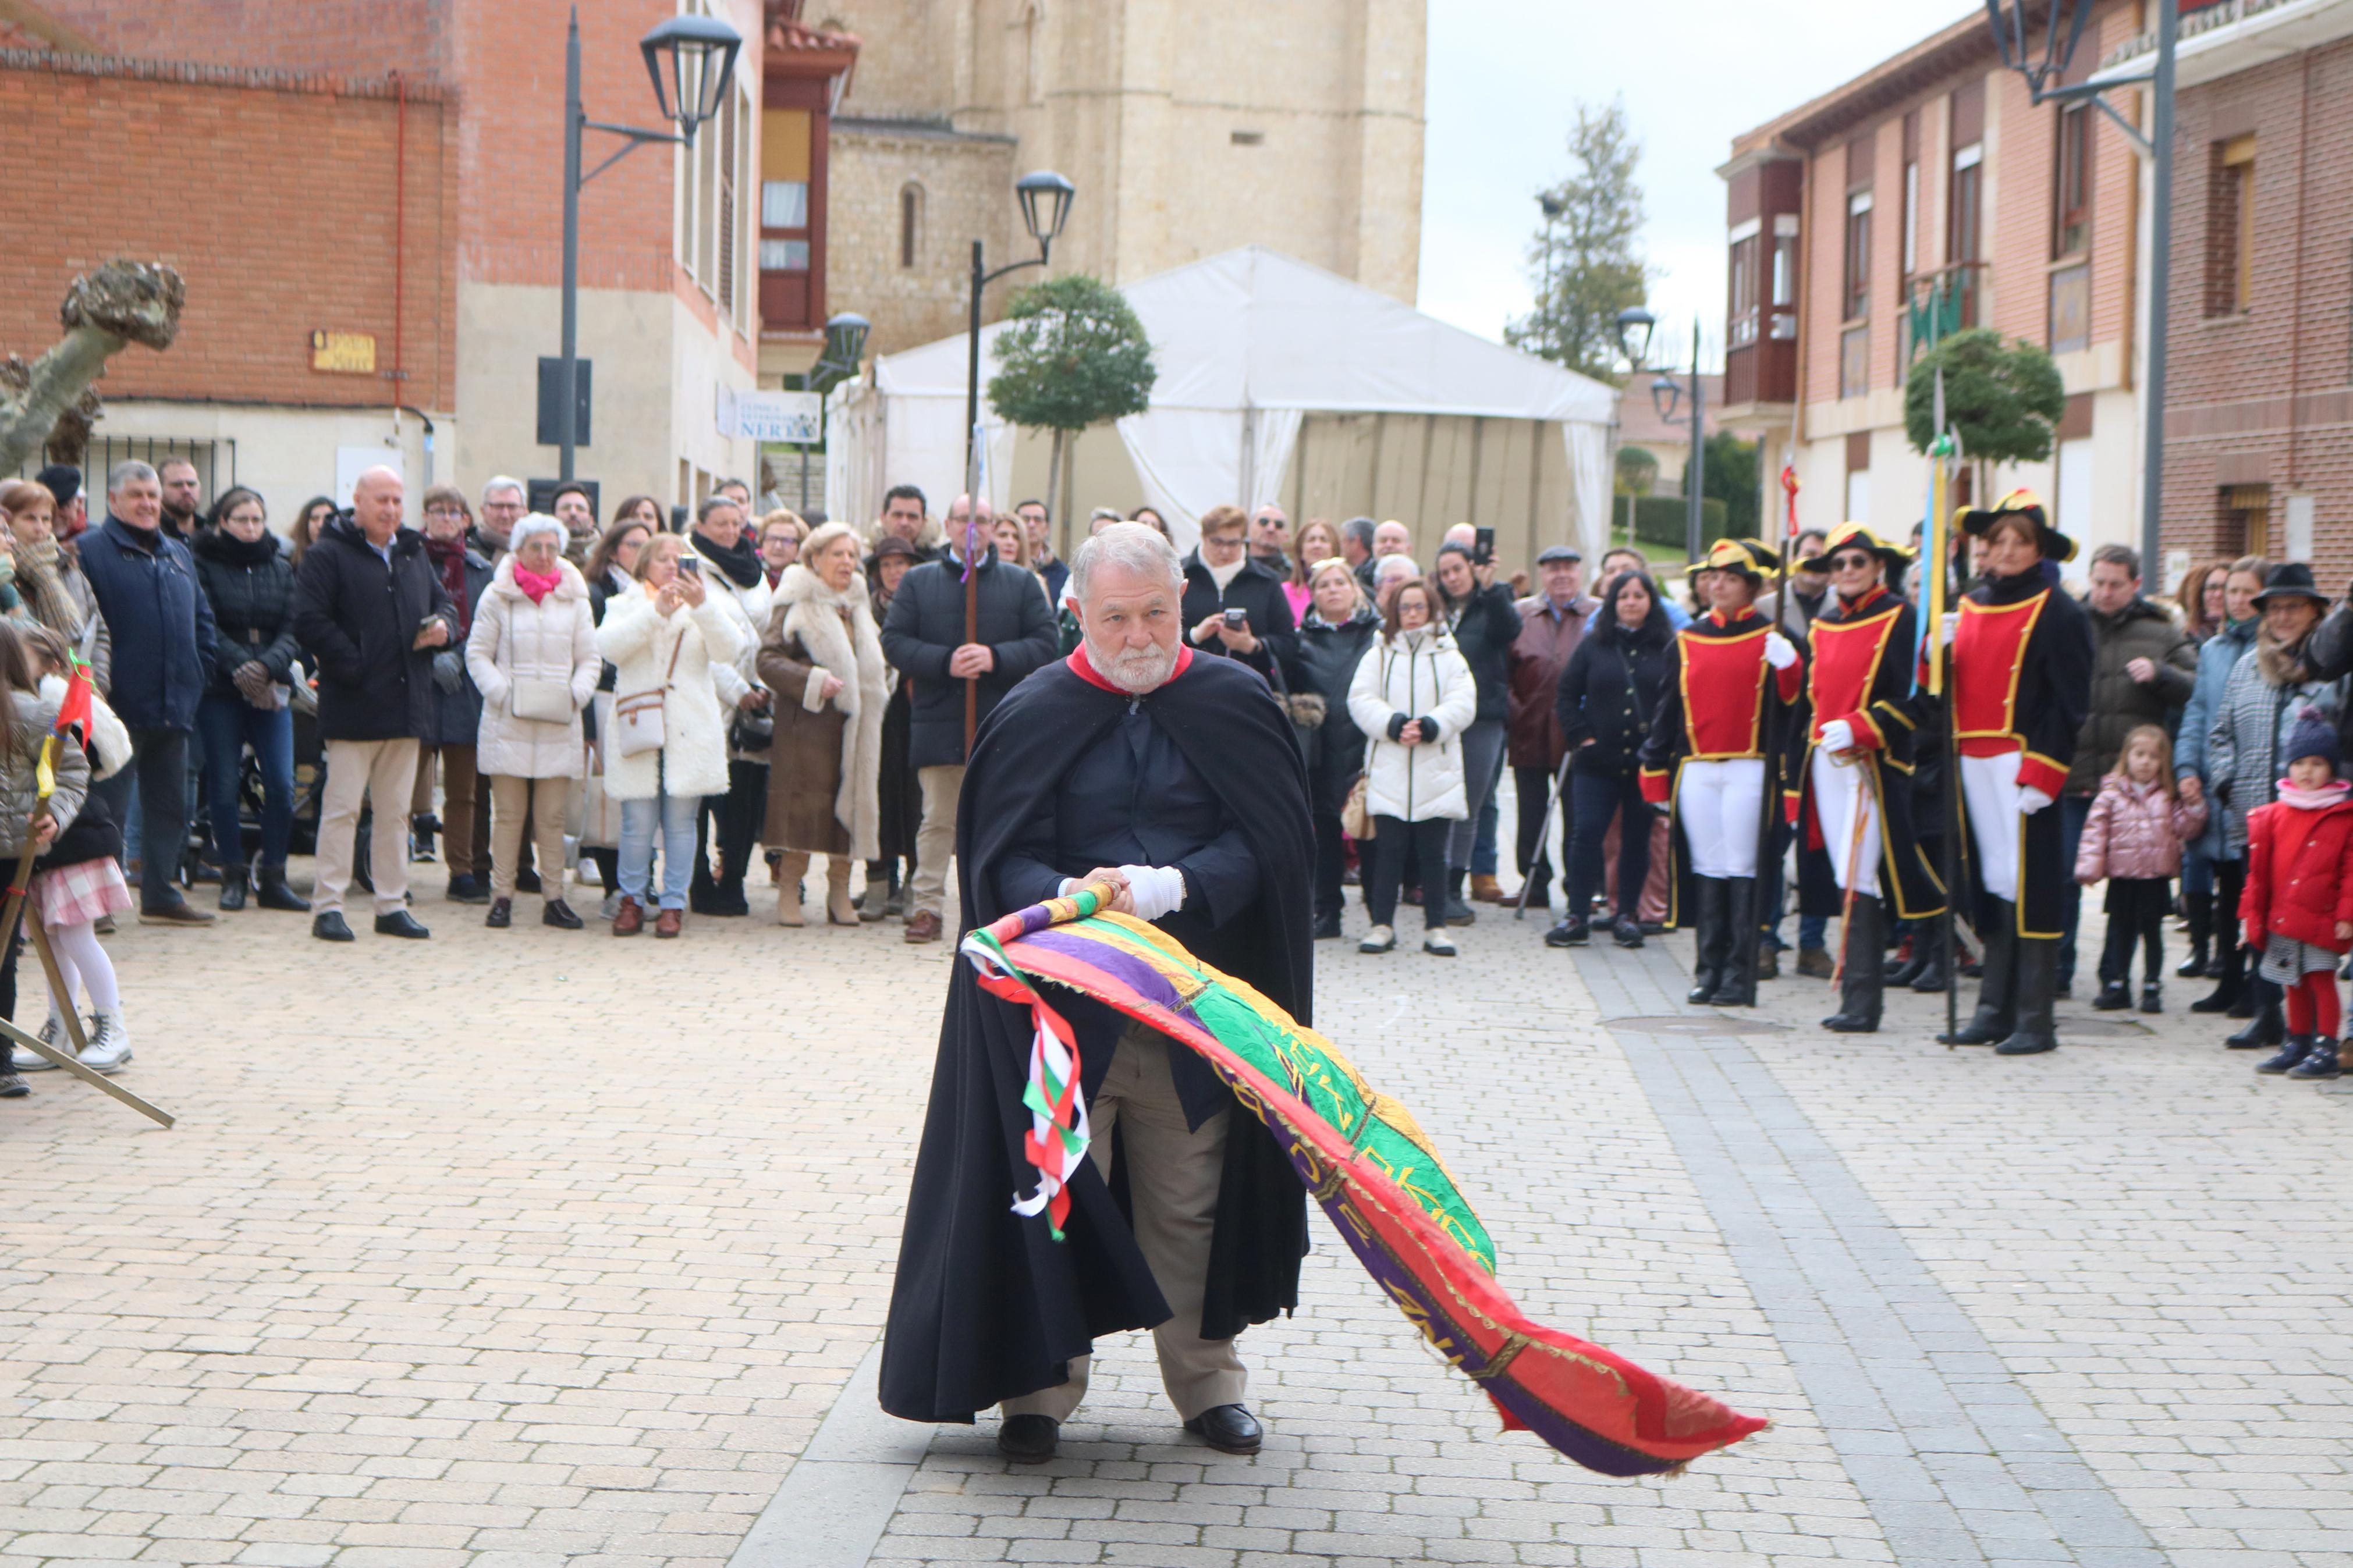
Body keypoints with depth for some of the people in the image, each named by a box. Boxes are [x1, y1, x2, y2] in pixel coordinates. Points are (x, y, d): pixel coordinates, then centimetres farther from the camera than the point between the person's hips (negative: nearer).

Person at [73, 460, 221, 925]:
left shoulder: (179, 554, 17)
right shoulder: (90, 550, -5)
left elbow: (202, 619, 23)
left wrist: (198, 675, 12)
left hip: (174, 707, 7)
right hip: (120, 707, -7)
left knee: (170, 806, 12)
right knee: (109, 806, -5)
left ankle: (160, 894, 21)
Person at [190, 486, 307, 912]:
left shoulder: (281, 568, 11)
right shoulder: (204, 565, 0)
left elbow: (292, 629, 3)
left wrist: (267, 666, -15)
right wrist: (239, 665, -21)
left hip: (272, 689, 3)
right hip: (219, 689, -3)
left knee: (282, 785, -5)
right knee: (223, 787, 0)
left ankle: (273, 878, 5)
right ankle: (232, 877, 11)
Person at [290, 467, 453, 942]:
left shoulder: (414, 555, 17)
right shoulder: (329, 556, -5)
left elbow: (444, 602, 24)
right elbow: (309, 620, -14)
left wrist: (442, 626, 0)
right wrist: (353, 665, -18)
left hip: (406, 706, 7)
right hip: (353, 707, -7)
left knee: (396, 811, 11)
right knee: (342, 808, -5)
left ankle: (392, 904, 17)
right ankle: (327, 907, -1)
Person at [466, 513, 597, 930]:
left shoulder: (574, 599, 10)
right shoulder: (497, 596, 3)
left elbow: (589, 659, 12)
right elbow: (478, 653, 5)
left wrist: (576, 694, -4)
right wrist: (500, 693, -9)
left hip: (559, 724, 2)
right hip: (507, 723, -2)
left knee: (553, 817, 2)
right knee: (507, 813, 0)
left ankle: (553, 898, 6)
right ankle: (502, 896, 6)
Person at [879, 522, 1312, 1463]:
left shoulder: (1236, 705, 3)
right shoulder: (1034, 716, 1)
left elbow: (1264, 841, -3)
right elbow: (1004, 857, -5)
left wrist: (1169, 887, -19)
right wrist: (1066, 898, -26)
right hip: (1063, 1001, -1)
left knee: (1189, 1202, 9)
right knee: (1054, 1192, 3)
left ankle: (1206, 1383, 24)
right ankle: (1039, 1389, 16)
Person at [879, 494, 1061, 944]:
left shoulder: (1021, 583, 9)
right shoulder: (918, 581, 9)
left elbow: (1045, 643, 1)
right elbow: (895, 641, 1)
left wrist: (996, 658, -14)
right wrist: (944, 661, -14)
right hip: (939, 724, 0)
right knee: (939, 819, 1)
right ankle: (926, 906, 6)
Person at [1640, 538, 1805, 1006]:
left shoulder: (1771, 639, 2)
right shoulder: (1688, 640, 12)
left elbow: (1791, 704, -4)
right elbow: (1668, 709, 14)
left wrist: (1788, 666, -23)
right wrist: (1656, 776, 13)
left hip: (1748, 771, -3)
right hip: (1696, 771, 3)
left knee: (1743, 871, -4)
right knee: (1707, 871, 6)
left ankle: (1740, 975, -1)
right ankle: (1710, 970, 12)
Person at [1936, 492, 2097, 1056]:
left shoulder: (2058, 613, -4)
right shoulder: (1969, 606, 16)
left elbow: (2070, 703, -9)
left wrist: (2041, 776, -15)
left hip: (2024, 769, -6)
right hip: (1974, 764, 6)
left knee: (2029, 888, -6)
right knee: (1992, 887, 10)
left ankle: (2034, 1023, -3)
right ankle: (1995, 1011, 15)